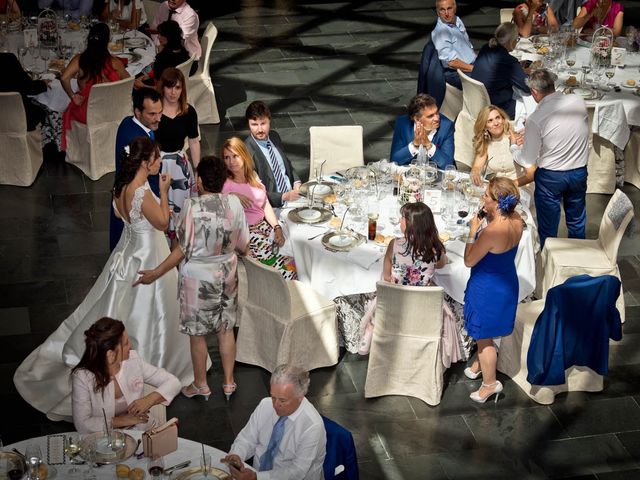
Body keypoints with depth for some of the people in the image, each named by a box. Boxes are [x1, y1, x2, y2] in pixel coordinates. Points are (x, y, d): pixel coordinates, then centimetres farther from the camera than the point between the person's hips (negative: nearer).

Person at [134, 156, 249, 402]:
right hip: (227, 274, 4)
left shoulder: (192, 207, -24)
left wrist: (156, 273, -8)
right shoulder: (234, 203, -11)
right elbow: (242, 245, 0)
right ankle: (229, 382, 29)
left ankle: (200, 385, 28)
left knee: (197, 334, 13)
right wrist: (243, 253, 25)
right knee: (226, 329, 19)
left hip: (197, 277, -4)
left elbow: (183, 249, -19)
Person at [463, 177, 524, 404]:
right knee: (484, 331, 30)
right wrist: (489, 217, -4)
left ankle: (490, 383, 28)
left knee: (484, 335, 13)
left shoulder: (491, 231, -35)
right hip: (507, 282, 8)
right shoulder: (516, 220, -12)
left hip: (488, 288, -8)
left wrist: (473, 231, -15)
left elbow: (469, 261, -22)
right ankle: (479, 364, 52)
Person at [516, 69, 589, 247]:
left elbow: (528, 162, -13)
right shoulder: (578, 102, -11)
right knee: (577, 223, 23)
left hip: (551, 177, -4)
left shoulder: (535, 120, -22)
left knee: (548, 228, 15)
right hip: (579, 172, 4)